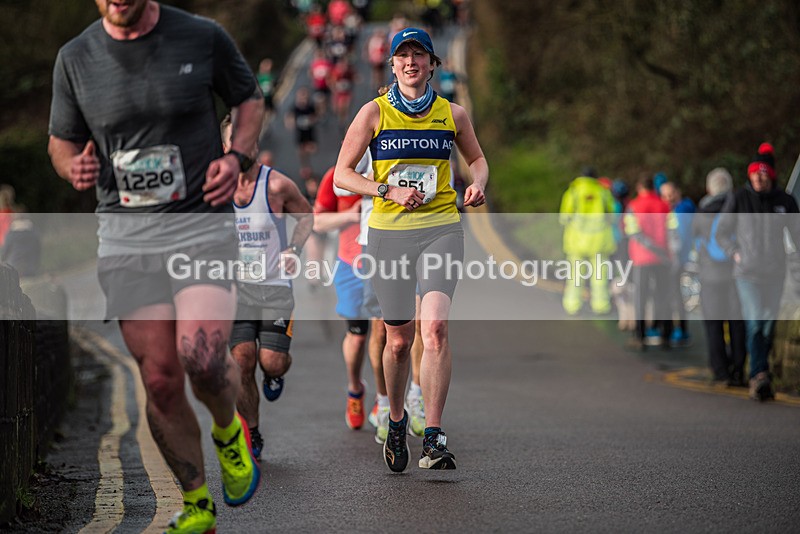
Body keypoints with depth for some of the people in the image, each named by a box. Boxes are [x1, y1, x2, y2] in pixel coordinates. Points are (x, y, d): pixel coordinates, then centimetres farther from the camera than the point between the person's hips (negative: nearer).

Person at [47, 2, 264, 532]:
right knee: (160, 381, 0)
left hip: (203, 223, -2)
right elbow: (61, 139, 15)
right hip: (125, 235, 2)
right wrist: (75, 165, -9)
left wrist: (237, 157, -5)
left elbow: (250, 98, 13)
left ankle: (229, 430, 17)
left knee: (202, 361, -19)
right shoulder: (75, 59, 3)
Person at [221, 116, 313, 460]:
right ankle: (252, 438, 5)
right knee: (242, 358, -12)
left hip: (275, 285, -1)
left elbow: (306, 216, 7)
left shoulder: (276, 185, -9)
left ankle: (275, 375, 32)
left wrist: (294, 249, -9)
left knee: (271, 363, -10)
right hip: (235, 285, 1)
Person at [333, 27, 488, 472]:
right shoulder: (374, 112, 2)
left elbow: (477, 158, 24)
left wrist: (478, 184, 2)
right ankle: (396, 419, 32)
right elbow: (342, 175, 1)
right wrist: (389, 191, -13)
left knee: (435, 327, -19)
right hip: (389, 233, 0)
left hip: (442, 230, 0)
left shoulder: (453, 113, 7)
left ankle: (434, 439, -17)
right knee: (399, 340, 5)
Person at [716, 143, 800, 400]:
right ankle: (760, 375, -22)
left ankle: (759, 376, 18)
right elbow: (721, 232, 8)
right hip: (747, 272, -3)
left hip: (775, 273, 3)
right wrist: (735, 253, -5)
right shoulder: (738, 199, -2)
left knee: (769, 326, 7)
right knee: (755, 322, -17)